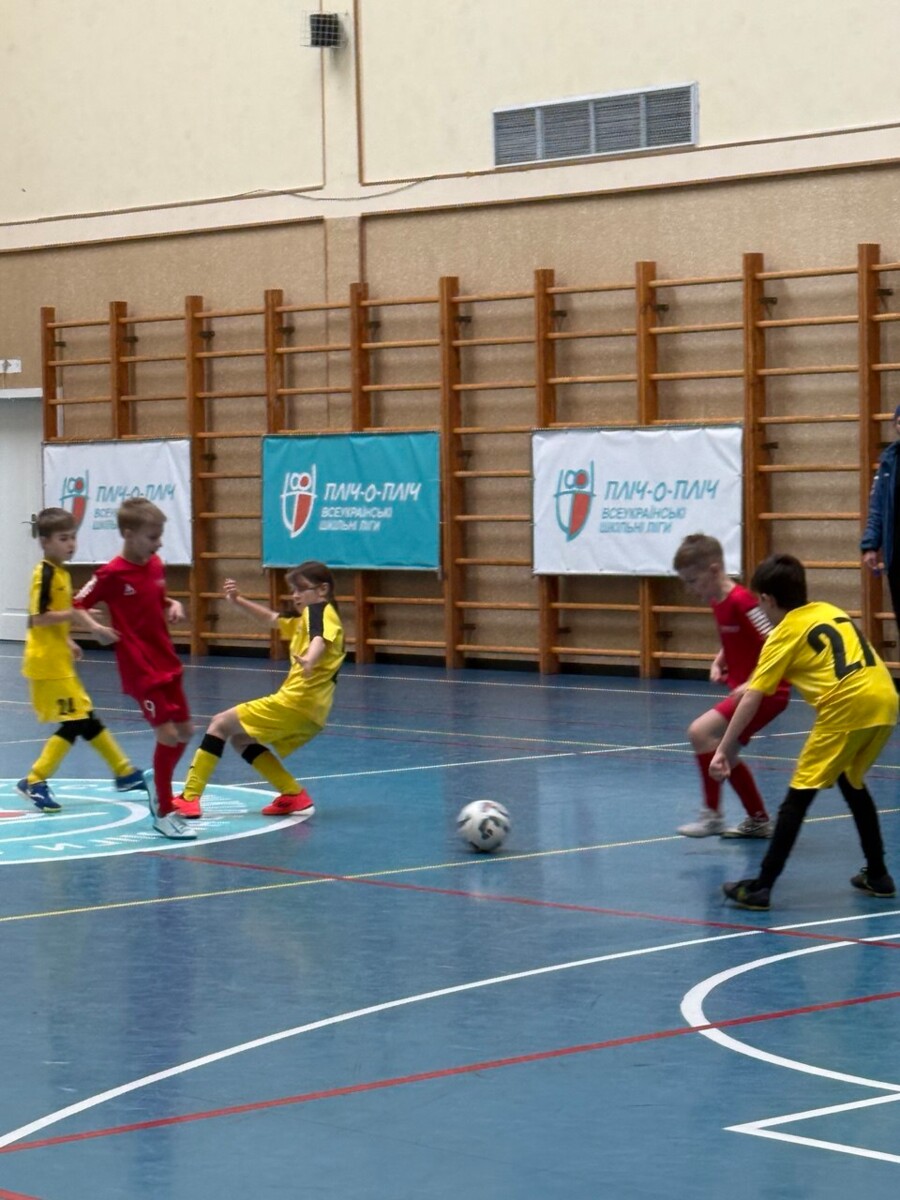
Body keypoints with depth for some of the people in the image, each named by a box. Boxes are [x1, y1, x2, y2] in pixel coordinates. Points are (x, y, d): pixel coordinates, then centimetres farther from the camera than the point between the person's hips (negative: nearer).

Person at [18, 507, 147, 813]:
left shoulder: (61, 573, 13)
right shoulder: (45, 574, -16)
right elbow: (38, 618, -24)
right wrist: (73, 614, -25)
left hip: (59, 662, 9)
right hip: (48, 663, -9)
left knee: (87, 718, 16)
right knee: (75, 721, -8)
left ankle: (125, 773, 25)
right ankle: (34, 782, -6)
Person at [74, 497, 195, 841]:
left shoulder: (155, 565, 5)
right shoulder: (112, 574, -15)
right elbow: (77, 608, -11)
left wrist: (173, 606, -1)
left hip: (168, 664, 7)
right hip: (141, 669, -7)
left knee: (185, 732, 12)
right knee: (167, 735, -10)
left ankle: (158, 782, 37)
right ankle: (164, 813, 2)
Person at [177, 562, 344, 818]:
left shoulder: (319, 610, -4)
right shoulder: (304, 620, 24)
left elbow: (320, 639, -26)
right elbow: (271, 618, 35)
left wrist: (309, 660, -48)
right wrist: (238, 601, 20)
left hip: (296, 702, -10)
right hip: (309, 715, 10)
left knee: (221, 724, -2)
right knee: (241, 740, 23)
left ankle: (190, 797, -8)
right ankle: (294, 796, 9)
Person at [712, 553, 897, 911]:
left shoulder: (784, 633, 5)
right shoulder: (831, 611, 23)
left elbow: (752, 699, 1)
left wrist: (722, 751, 4)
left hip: (847, 707, -7)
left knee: (799, 796, -1)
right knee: (852, 782, 28)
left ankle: (761, 886, -4)